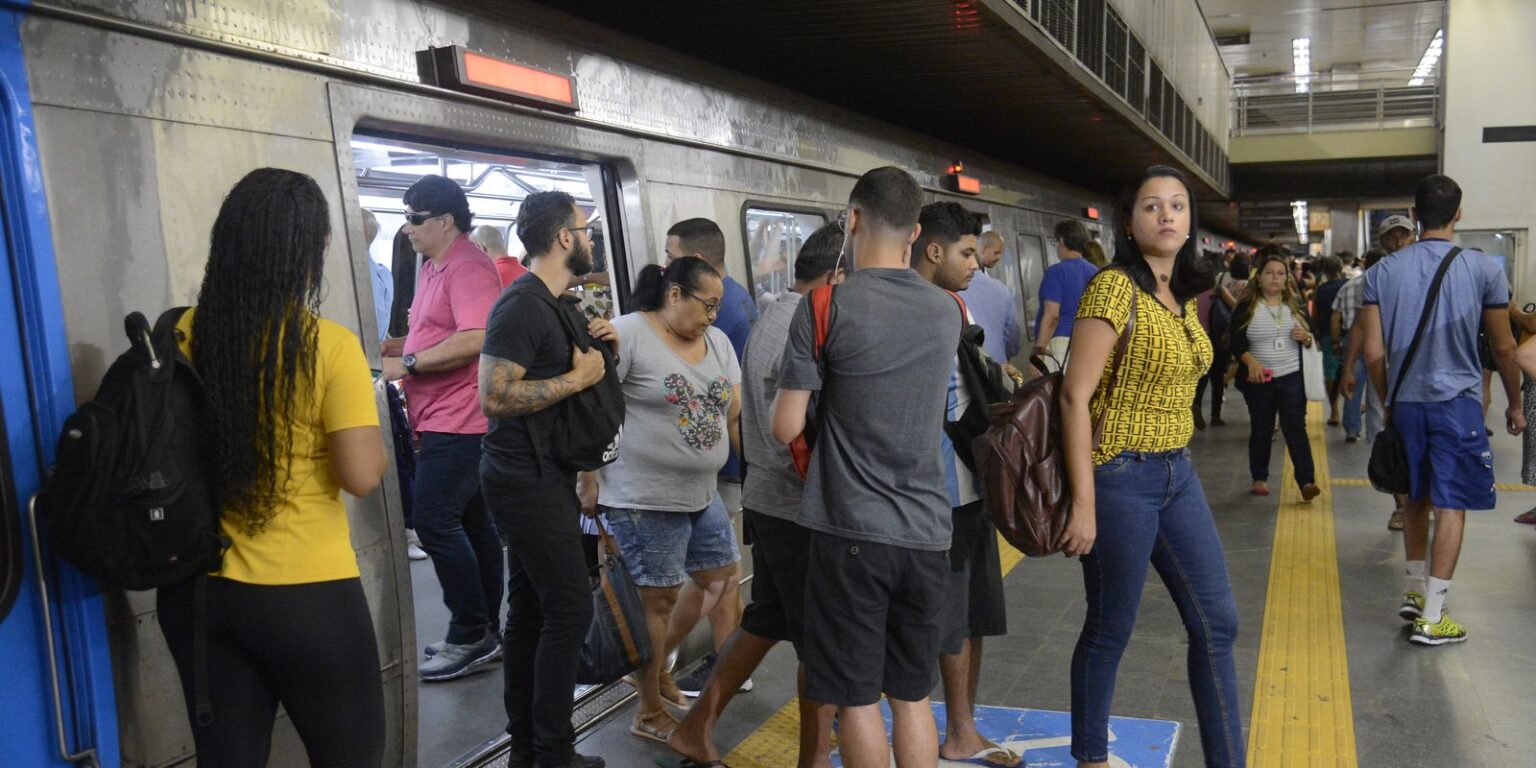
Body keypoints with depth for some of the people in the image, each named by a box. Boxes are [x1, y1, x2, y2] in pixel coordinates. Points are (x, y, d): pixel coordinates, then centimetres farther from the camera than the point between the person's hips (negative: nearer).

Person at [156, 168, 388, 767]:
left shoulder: (180, 337, -2)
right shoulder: (329, 346, -16)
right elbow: (362, 476, -17)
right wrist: (371, 433, 2)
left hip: (197, 589, 5)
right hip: (306, 597, -5)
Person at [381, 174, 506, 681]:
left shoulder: (468, 268, -14)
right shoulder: (432, 267, 17)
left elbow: (473, 340, -26)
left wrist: (406, 365, -19)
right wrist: (395, 348, 11)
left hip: (458, 419, -10)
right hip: (441, 420, 10)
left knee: (435, 522, -10)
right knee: (472, 523, 13)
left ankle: (471, 635, 0)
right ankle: (485, 634, 22)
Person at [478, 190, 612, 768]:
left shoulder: (560, 305, 15)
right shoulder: (520, 306, -16)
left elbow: (579, 373, 26)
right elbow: (494, 396, -24)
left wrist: (603, 346, 6)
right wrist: (578, 376, -19)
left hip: (546, 477, 10)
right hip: (525, 478, -10)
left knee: (530, 609, 13)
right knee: (570, 607, -7)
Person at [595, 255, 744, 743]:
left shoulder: (717, 342, 9)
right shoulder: (628, 334, -12)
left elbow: (737, 415, 12)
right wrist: (589, 476, -14)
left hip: (702, 496, 8)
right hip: (644, 499, -8)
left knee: (721, 582, 15)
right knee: (659, 598, 2)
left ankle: (656, 663, 35)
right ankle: (649, 712, 21)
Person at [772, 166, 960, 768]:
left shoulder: (825, 306, -9)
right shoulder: (948, 311, 6)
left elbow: (786, 428, -8)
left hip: (850, 531, -5)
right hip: (926, 534, 5)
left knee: (857, 700, 7)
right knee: (912, 696, 16)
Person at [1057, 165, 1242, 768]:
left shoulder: (1183, 298, 10)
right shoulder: (1114, 288, -14)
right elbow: (1075, 396, -18)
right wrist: (1083, 505, -19)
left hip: (1178, 474, 8)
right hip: (1121, 476, -8)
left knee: (1217, 623, 10)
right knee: (1110, 630, 6)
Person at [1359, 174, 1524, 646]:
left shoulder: (1383, 271, 0)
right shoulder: (1483, 269, -5)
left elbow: (1374, 352, -1)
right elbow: (1504, 347, 2)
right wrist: (1515, 404, 15)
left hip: (1405, 401, 3)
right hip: (1457, 400, -3)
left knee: (1416, 497, 19)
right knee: (1451, 505, 1)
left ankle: (1414, 591, 28)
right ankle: (1431, 617, 2)